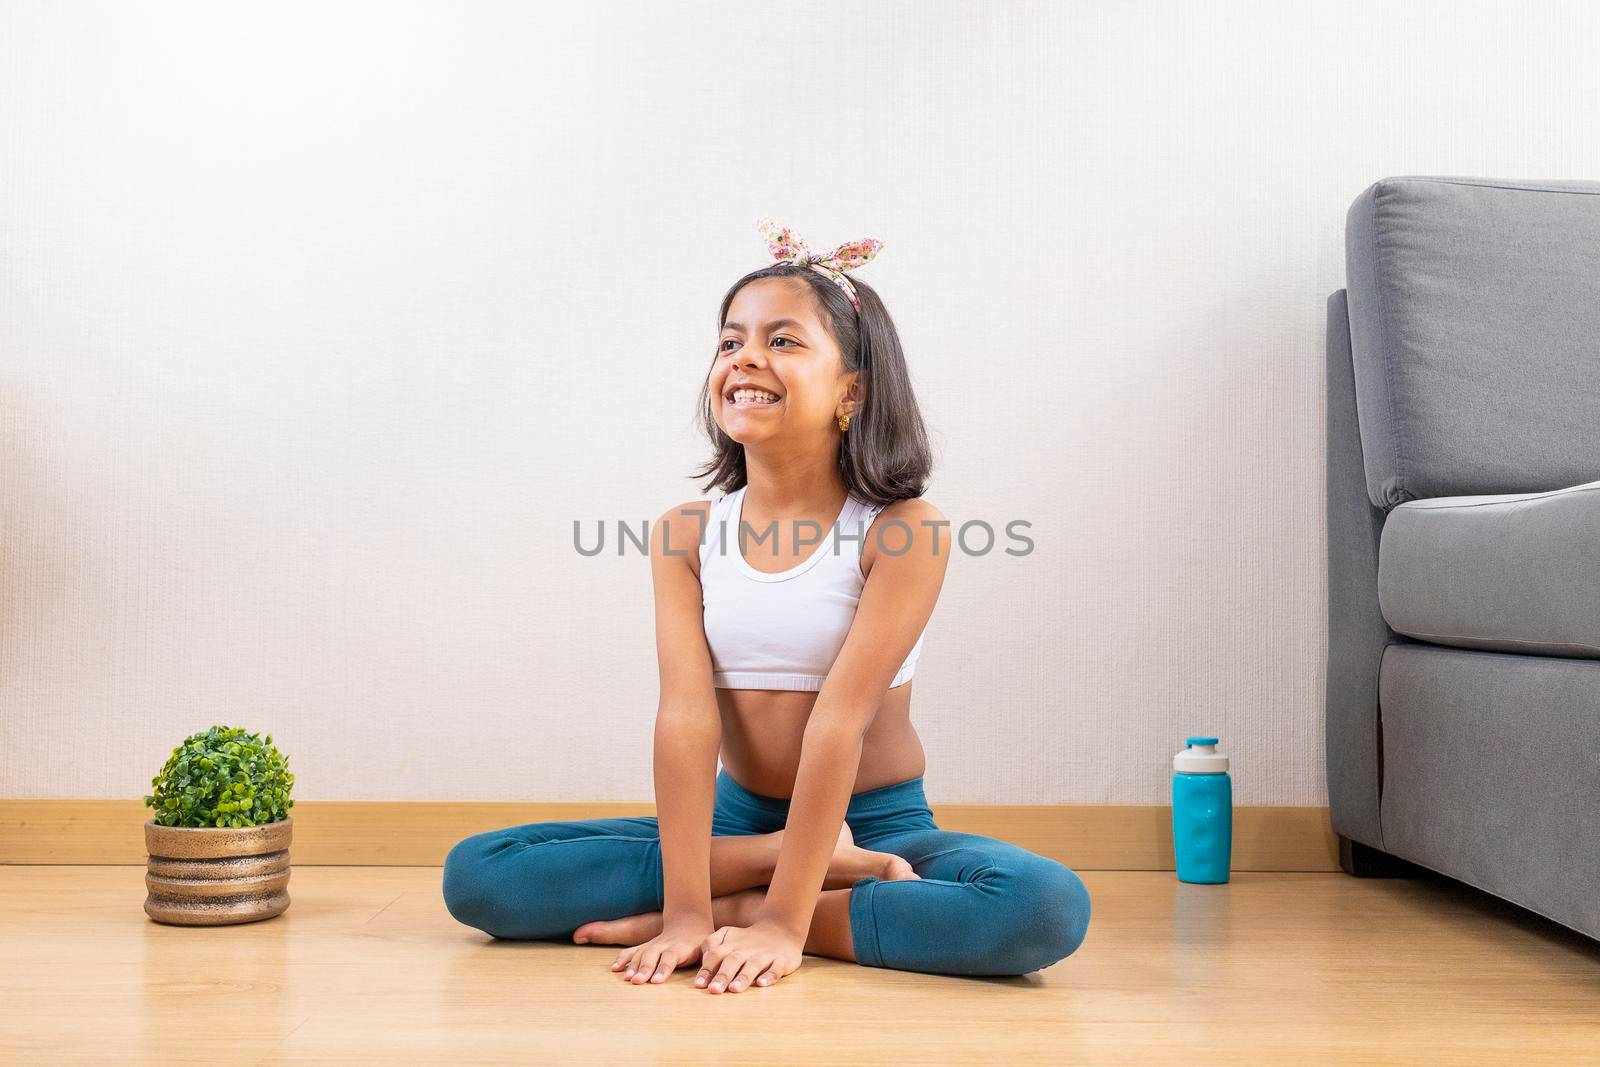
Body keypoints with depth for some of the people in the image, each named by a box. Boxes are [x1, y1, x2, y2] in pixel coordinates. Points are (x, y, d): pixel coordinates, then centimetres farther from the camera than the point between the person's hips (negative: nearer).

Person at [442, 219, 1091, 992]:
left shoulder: (903, 532, -14)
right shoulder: (685, 535, -2)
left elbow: (839, 721, -22)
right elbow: (687, 716, -14)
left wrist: (781, 922, -28)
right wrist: (684, 911, -24)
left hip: (880, 823, -3)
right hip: (737, 821, 3)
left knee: (1047, 907, -33)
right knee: (476, 875, -15)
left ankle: (739, 908, -18)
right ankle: (825, 866, -16)